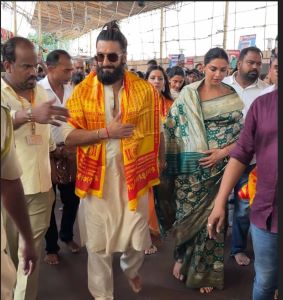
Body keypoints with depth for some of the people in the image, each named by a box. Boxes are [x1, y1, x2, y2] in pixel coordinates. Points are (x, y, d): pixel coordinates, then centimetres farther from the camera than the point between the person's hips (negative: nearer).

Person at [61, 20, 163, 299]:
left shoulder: (145, 90, -3)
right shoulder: (82, 91, -4)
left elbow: (156, 132, 5)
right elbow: (69, 135, -11)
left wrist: (159, 163, 9)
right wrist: (106, 132, -19)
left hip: (133, 176, 1)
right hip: (96, 178, 0)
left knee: (137, 239, 12)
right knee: (98, 243, 10)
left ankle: (130, 268, 48)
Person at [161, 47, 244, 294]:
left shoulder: (233, 98, 0)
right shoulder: (188, 94, 0)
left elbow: (242, 135, 0)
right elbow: (172, 127, 1)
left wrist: (223, 152, -15)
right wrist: (171, 161, -4)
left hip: (217, 168, 0)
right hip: (190, 168, 0)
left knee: (212, 217, 8)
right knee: (186, 214, 9)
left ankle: (206, 270, 26)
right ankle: (182, 257, 34)